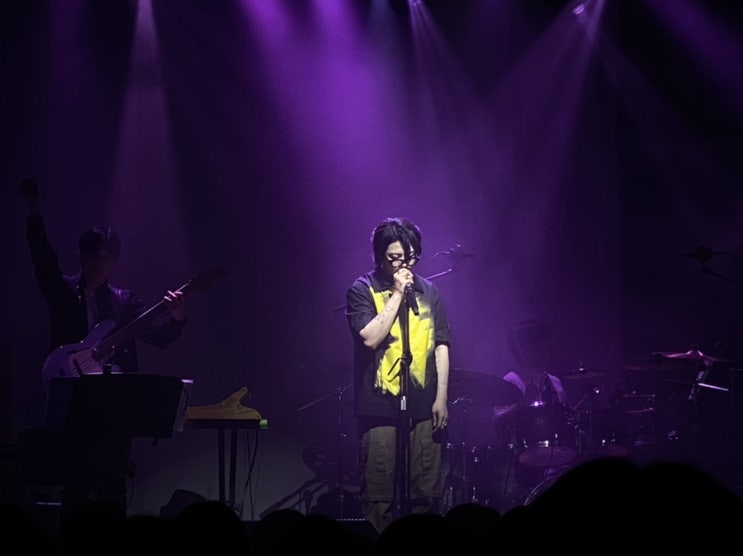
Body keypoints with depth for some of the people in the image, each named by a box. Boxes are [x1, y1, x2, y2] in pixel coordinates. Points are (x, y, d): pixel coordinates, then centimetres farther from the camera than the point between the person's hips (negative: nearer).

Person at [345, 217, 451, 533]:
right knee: (378, 495, -2)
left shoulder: (428, 292, 12)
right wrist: (397, 294, -10)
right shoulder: (362, 291, 1)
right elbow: (370, 337, -14)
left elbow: (441, 347, 11)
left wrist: (441, 397, 3)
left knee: (427, 493, 3)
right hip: (379, 405, -3)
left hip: (423, 406, 3)